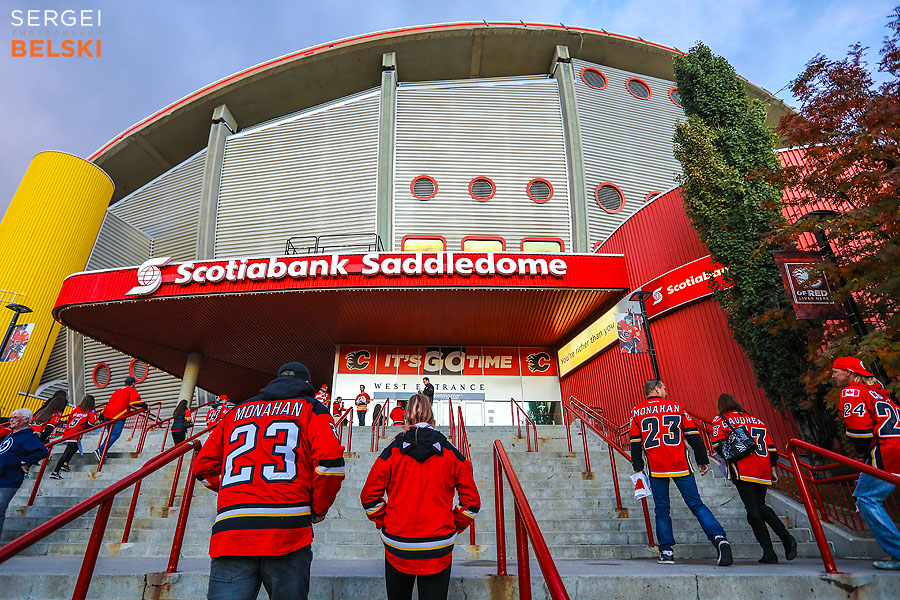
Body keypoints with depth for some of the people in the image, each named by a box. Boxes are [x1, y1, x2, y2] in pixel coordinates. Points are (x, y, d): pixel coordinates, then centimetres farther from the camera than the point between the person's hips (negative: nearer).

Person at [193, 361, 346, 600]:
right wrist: (319, 509, 8)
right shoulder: (310, 408, 8)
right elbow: (330, 460, -7)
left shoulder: (237, 412, 21)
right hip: (287, 530, -3)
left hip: (229, 534, 3)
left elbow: (204, 466, 24)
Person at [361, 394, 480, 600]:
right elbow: (471, 501, -1)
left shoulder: (392, 452, -6)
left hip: (397, 549, 1)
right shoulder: (452, 454, -3)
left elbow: (369, 496, -5)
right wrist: (454, 528, 11)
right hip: (438, 551, 0)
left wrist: (384, 523, 9)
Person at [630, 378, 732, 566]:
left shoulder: (637, 412, 6)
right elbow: (693, 436, 5)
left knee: (661, 509, 9)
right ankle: (719, 538, -10)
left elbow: (635, 443, 5)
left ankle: (667, 552, 8)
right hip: (681, 466, 0)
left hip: (656, 468, 0)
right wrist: (703, 461, 12)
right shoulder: (676, 407, 7)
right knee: (696, 505, 7)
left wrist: (638, 467, 13)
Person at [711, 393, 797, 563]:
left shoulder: (720, 420, 2)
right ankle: (787, 538, 4)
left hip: (743, 472, -6)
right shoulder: (756, 420, 20)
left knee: (753, 509, -2)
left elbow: (718, 445, -8)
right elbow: (770, 447, 17)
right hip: (763, 471, 6)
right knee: (761, 506, 19)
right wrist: (772, 468, 20)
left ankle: (769, 552, -3)